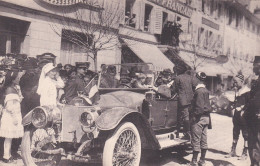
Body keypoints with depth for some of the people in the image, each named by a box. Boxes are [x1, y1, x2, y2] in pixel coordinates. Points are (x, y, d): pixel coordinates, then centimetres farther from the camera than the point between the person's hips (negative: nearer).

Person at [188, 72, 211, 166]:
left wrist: (194, 116, -13)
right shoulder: (206, 91, 12)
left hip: (199, 118, -9)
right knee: (204, 140, 12)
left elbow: (199, 106, -19)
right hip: (206, 117, 9)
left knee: (196, 140, -2)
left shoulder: (199, 91, -16)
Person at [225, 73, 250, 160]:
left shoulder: (247, 90, -11)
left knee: (245, 134, 1)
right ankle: (233, 151, 22)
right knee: (235, 133, 13)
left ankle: (245, 153, 9)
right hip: (236, 114, 8)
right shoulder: (237, 90, 12)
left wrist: (241, 108, -18)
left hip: (243, 115, -8)